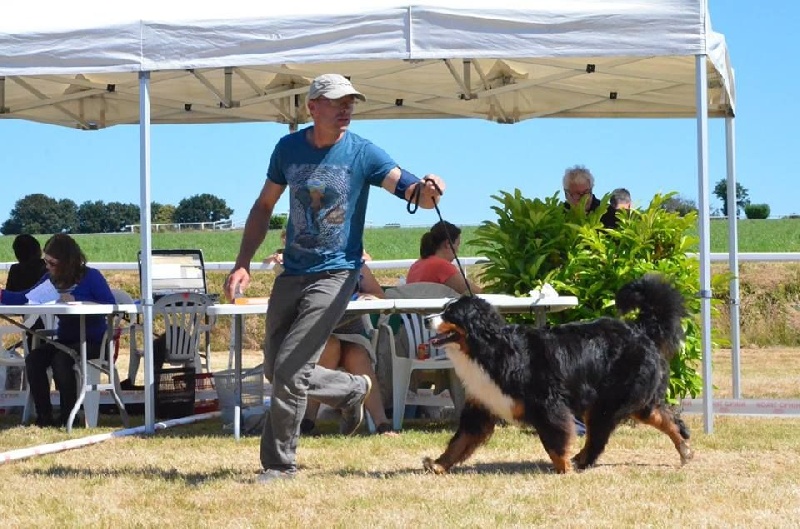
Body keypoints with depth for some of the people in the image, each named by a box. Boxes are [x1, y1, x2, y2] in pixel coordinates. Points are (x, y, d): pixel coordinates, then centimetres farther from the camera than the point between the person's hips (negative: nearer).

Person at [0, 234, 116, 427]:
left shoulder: (91, 277, -8)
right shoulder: (51, 279, 9)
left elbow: (110, 305, -18)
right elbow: (24, 298, 8)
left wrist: (76, 300, -24)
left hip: (92, 340, -6)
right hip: (65, 339, 6)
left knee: (61, 360, -34)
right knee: (33, 359, -21)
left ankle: (68, 417, -20)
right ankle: (44, 416, -16)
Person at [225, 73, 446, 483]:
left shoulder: (362, 153, -8)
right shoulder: (289, 148, 2)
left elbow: (411, 191, -18)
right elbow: (264, 207, 12)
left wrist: (426, 191, -43)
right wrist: (242, 264, 3)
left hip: (335, 275, -5)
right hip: (291, 274, 5)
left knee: (289, 372, -13)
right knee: (274, 371, 12)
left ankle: (280, 464, 2)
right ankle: (353, 389, 33)